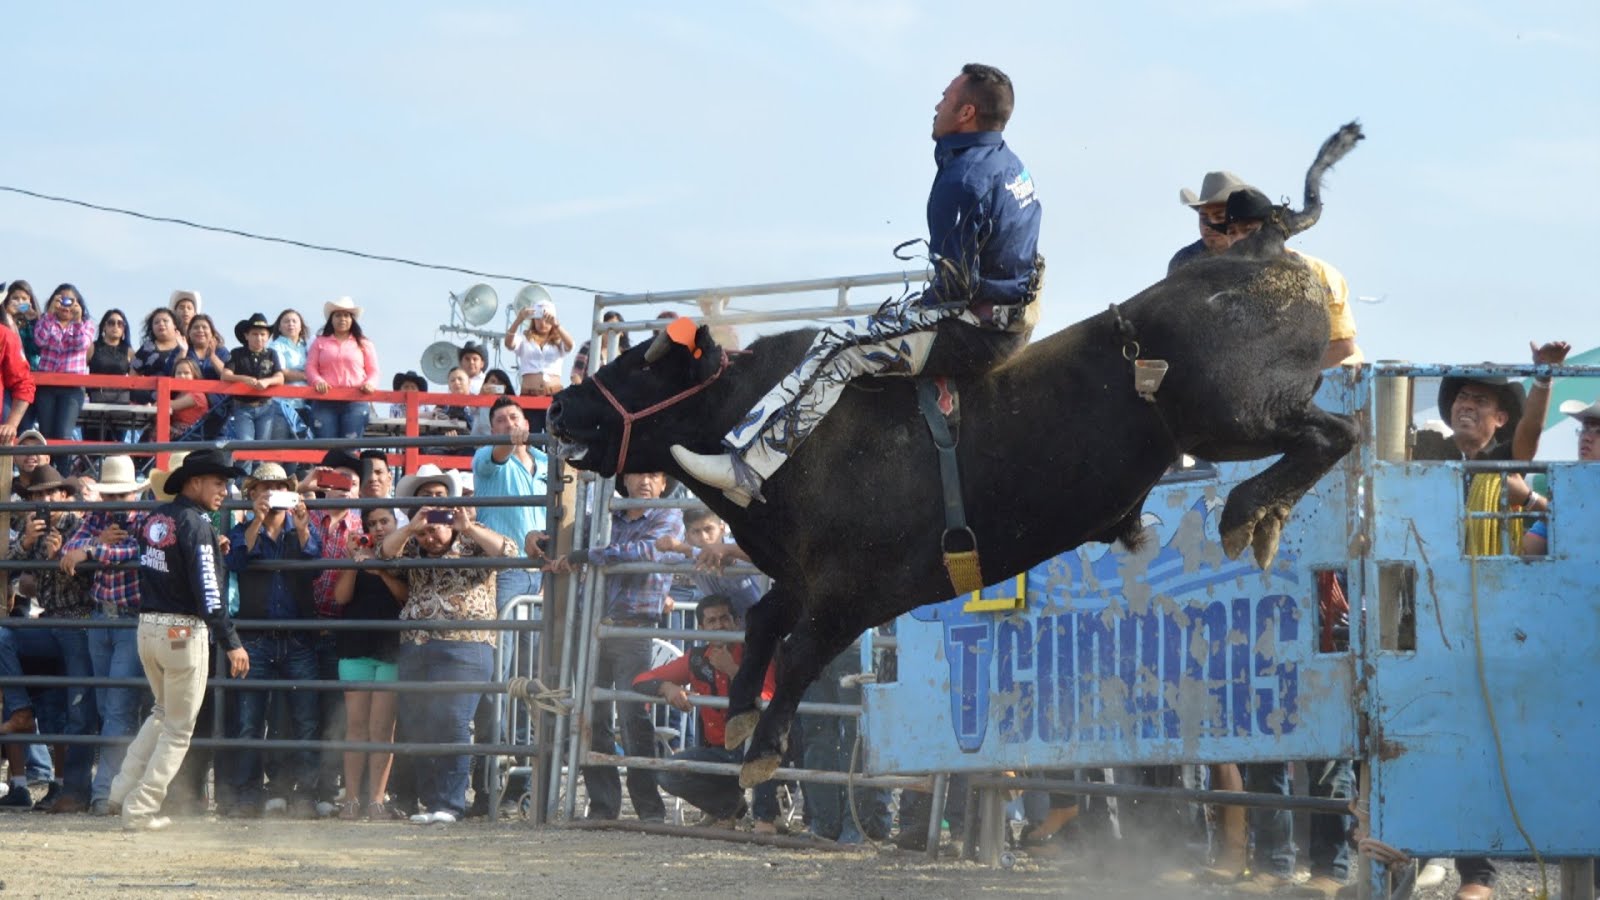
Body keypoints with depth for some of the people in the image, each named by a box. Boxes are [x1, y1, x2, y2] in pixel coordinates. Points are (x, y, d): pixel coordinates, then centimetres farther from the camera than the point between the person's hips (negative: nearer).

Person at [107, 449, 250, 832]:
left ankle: (123, 790, 17)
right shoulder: (195, 524, -14)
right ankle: (141, 810, 1)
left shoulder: (153, 518, 9)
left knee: (163, 711, 25)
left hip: (147, 625, 7)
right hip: (183, 630, -7)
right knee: (178, 727, 3)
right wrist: (232, 643, -20)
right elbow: (207, 591, -19)